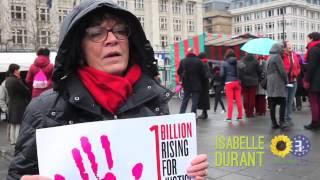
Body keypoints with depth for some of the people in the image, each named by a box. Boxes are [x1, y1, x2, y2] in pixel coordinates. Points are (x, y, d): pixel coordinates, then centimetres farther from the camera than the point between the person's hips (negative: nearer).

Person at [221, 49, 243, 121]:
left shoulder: (224, 63, -3)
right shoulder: (237, 62, 2)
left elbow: (222, 74, -6)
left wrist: (224, 80, 10)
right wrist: (239, 79, 10)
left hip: (229, 83, -2)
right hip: (237, 82, 2)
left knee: (230, 101, 0)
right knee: (238, 100, 7)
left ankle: (229, 117, 1)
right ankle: (240, 116, 13)